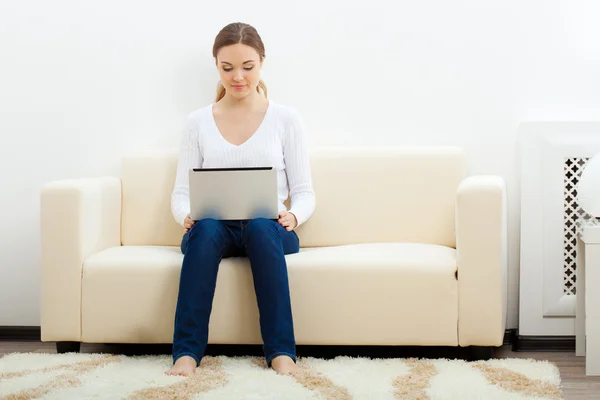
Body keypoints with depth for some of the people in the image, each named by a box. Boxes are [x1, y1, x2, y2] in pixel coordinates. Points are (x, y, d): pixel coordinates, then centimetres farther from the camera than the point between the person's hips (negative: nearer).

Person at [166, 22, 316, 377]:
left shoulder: (286, 118, 7)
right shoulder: (199, 122, 10)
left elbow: (304, 193, 5)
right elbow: (181, 193, 8)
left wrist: (292, 217, -17)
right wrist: (187, 216, -15)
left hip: (269, 231, -1)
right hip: (215, 231, 1)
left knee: (260, 225, -37)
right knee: (207, 228, -36)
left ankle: (282, 352, -37)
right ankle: (187, 352, -37)